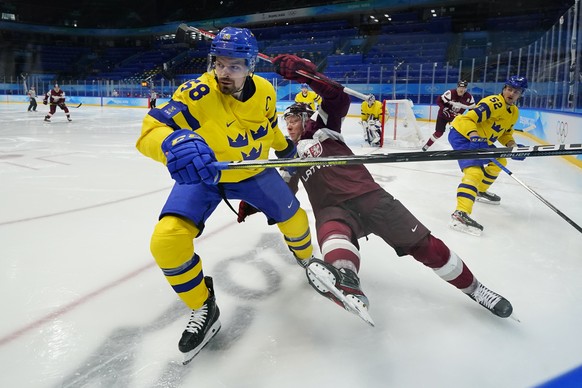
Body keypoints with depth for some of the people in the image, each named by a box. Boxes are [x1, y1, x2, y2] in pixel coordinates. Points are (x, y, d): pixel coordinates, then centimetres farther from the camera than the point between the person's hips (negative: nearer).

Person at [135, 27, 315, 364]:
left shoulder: (264, 91, -12)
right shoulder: (197, 94, -29)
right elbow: (150, 131, -41)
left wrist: (285, 147, 26)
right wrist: (175, 143, -63)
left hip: (253, 170, 4)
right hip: (203, 174, -3)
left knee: (294, 219, 5)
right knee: (167, 240, -22)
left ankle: (308, 260, 43)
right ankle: (204, 309, -1)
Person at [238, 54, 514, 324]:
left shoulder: (322, 129, 14)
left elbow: (338, 98, -3)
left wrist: (304, 72, -16)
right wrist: (252, 204, 18)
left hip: (367, 196, -2)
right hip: (332, 210, 2)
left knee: (425, 245, -7)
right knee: (333, 235, -37)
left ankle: (473, 288, 11)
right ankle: (344, 278, -71)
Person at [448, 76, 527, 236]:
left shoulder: (514, 112, 9)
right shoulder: (493, 103, -21)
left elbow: (505, 132, 20)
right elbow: (467, 119, -28)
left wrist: (512, 145, 2)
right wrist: (474, 135, -44)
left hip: (481, 140, 10)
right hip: (462, 134, -10)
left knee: (499, 161, 24)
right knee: (475, 171, -28)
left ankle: (480, 191, 43)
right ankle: (460, 213, -41)